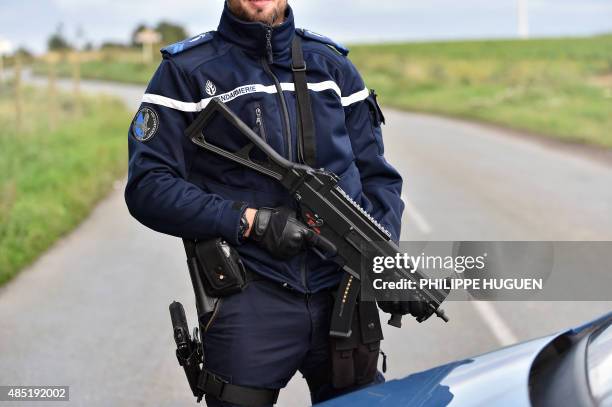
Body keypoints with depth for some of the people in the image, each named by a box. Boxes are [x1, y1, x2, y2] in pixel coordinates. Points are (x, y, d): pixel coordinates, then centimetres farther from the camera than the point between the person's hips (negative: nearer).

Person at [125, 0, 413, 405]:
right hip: (248, 303, -3)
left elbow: (377, 175, 13)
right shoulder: (185, 71, 1)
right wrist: (252, 222, -15)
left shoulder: (333, 64, 13)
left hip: (343, 294, 4)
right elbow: (147, 186, -6)